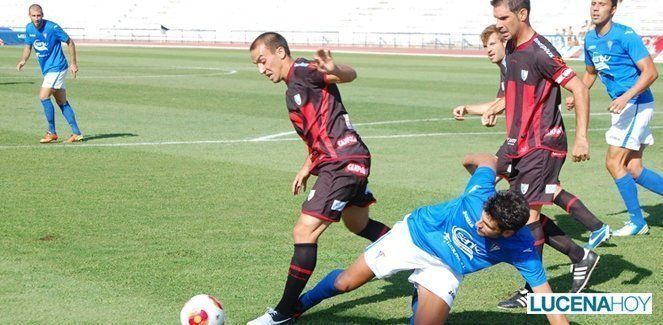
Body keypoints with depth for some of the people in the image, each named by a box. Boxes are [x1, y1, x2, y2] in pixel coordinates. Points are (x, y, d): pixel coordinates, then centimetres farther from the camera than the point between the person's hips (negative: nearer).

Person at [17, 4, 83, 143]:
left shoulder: (52, 27, -16)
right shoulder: (29, 28, 3)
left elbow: (70, 42, -7)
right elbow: (28, 46, 16)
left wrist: (73, 63, -7)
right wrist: (23, 60, -4)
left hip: (57, 67, -7)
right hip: (47, 69, 7)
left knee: (44, 97, -15)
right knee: (62, 102, 7)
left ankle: (52, 133, -5)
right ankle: (76, 133, 11)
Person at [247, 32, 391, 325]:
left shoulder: (303, 70, -10)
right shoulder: (293, 90, 20)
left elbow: (350, 76, -27)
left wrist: (334, 70, -49)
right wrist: (307, 167, 25)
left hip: (343, 163, -11)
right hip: (349, 162, 11)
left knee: (305, 232, -12)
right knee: (359, 224, 29)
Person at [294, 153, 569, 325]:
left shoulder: (522, 250, -31)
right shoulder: (481, 194, -31)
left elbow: (544, 293, -28)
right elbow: (487, 160, -10)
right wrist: (472, 160, 12)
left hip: (445, 268, 0)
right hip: (416, 233, 0)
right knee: (345, 283, 9)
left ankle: (422, 301, 14)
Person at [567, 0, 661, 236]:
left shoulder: (625, 36, -16)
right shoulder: (590, 39, 8)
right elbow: (590, 73, 24)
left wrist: (626, 97, -30)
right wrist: (576, 97, 8)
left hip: (636, 104, -8)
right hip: (623, 106, 8)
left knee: (614, 163, -9)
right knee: (633, 170, 8)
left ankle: (637, 222, 3)